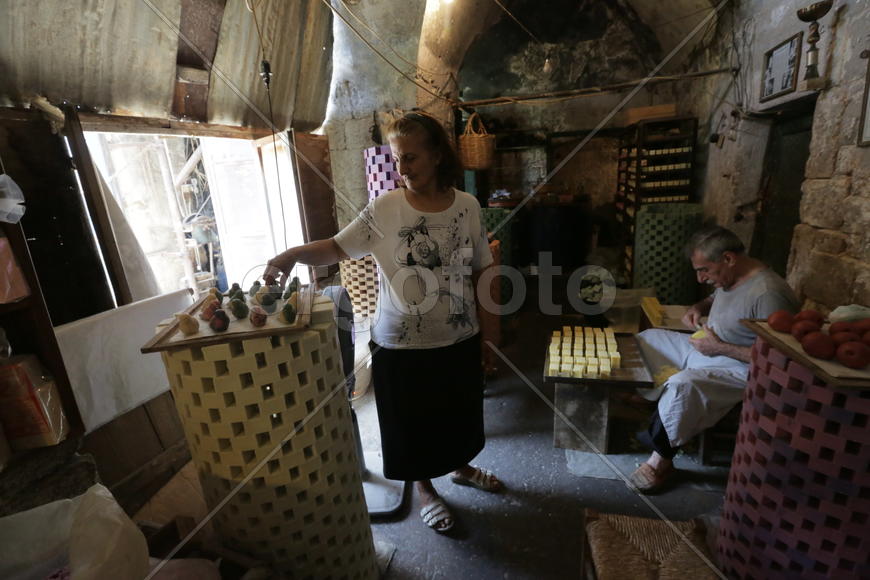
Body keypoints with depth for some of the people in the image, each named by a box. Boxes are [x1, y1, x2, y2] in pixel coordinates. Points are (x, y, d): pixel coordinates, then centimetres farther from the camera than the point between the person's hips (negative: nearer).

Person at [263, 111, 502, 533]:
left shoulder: (467, 206, -4)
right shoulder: (383, 209, -11)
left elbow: (482, 269, 3)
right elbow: (337, 248, -5)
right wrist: (294, 253, -23)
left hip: (460, 339, 3)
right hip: (401, 344, -2)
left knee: (460, 412, 23)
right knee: (412, 420, 16)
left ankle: (461, 467, 54)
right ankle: (425, 489, 44)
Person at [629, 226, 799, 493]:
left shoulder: (768, 294, -26)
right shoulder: (730, 276, 0)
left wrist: (719, 348, -25)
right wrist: (700, 307, 2)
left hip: (739, 368, -10)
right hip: (705, 347, 10)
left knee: (683, 384, -35)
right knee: (645, 338, 9)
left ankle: (661, 458, -14)